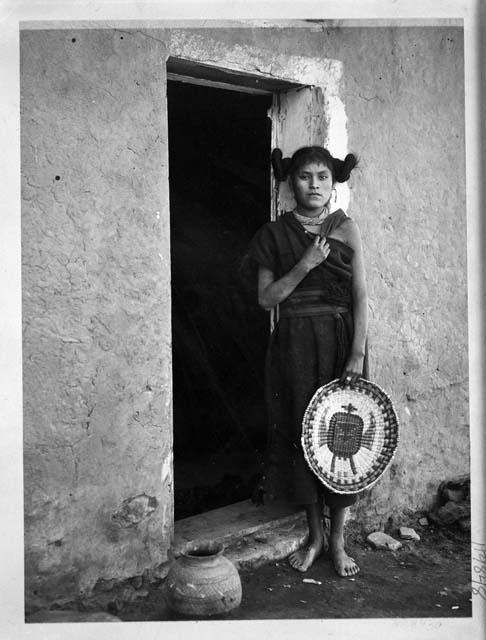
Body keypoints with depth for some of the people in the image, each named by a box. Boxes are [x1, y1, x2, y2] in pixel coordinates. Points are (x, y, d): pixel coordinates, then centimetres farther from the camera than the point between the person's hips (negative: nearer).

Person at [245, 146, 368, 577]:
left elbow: (361, 296, -3)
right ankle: (314, 534, 23)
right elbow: (266, 298, 0)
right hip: (294, 345, 1)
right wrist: (303, 266, -13)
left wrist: (357, 355, -11)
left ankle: (338, 539, 18)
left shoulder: (346, 229, 1)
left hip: (340, 341, -1)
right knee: (302, 433, 5)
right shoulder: (275, 235, 5)